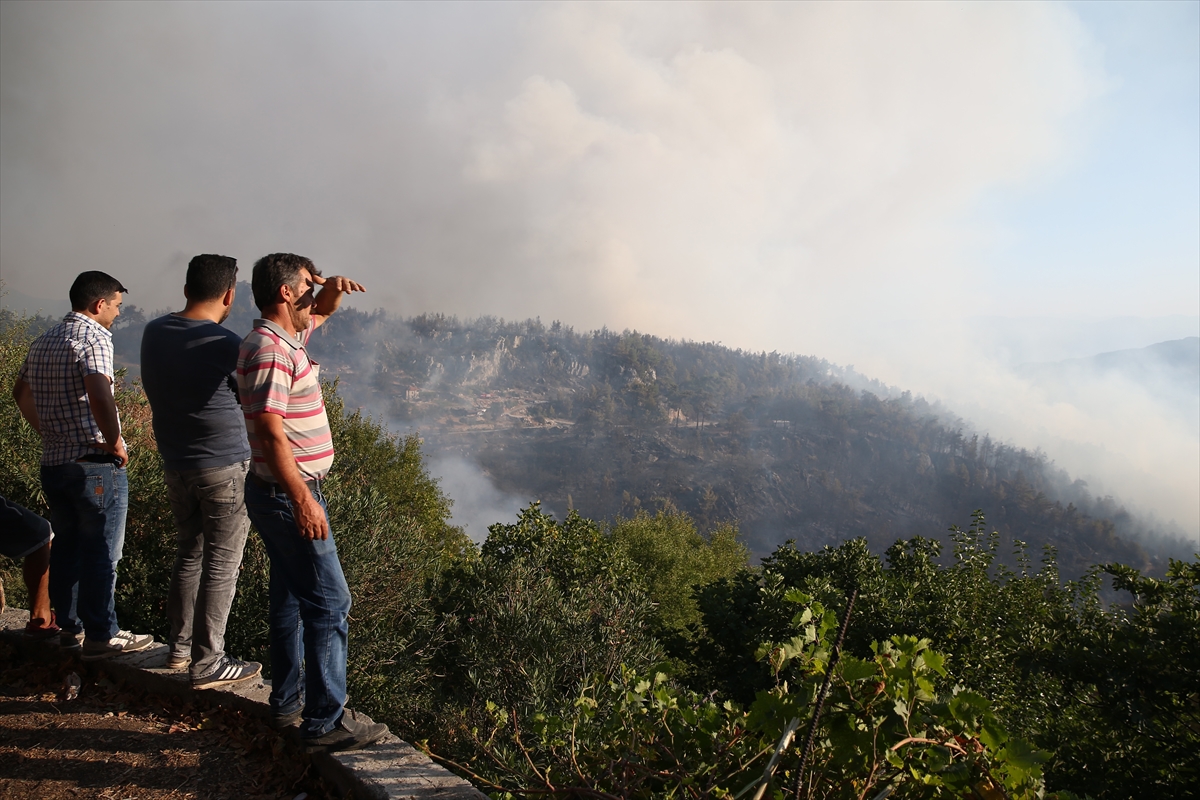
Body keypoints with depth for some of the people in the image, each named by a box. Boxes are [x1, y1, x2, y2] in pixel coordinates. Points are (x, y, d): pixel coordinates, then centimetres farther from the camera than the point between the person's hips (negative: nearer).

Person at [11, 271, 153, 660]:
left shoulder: (43, 341, 14)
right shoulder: (94, 337, -14)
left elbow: (20, 392, 26)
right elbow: (99, 394, -31)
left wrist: (50, 432, 22)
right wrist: (115, 441, -19)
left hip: (53, 463, 9)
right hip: (95, 465, -9)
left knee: (66, 546, 17)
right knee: (101, 553, 0)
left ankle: (70, 626, 28)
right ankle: (101, 636, 8)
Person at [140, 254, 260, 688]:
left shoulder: (154, 333, 2)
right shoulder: (226, 346, -18)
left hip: (174, 466, 7)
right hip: (225, 468, -7)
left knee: (189, 554, 20)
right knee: (221, 565, 2)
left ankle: (179, 646, 30)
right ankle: (207, 664, 10)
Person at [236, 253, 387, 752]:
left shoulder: (287, 337, 11)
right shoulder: (271, 350, -19)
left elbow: (319, 313, 30)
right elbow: (271, 431, -26)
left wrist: (331, 291, 6)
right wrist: (301, 499, -28)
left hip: (286, 492, 11)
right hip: (289, 494, -11)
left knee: (292, 598, 18)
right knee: (329, 604, -6)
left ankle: (287, 703, 30)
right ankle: (325, 722, 1)